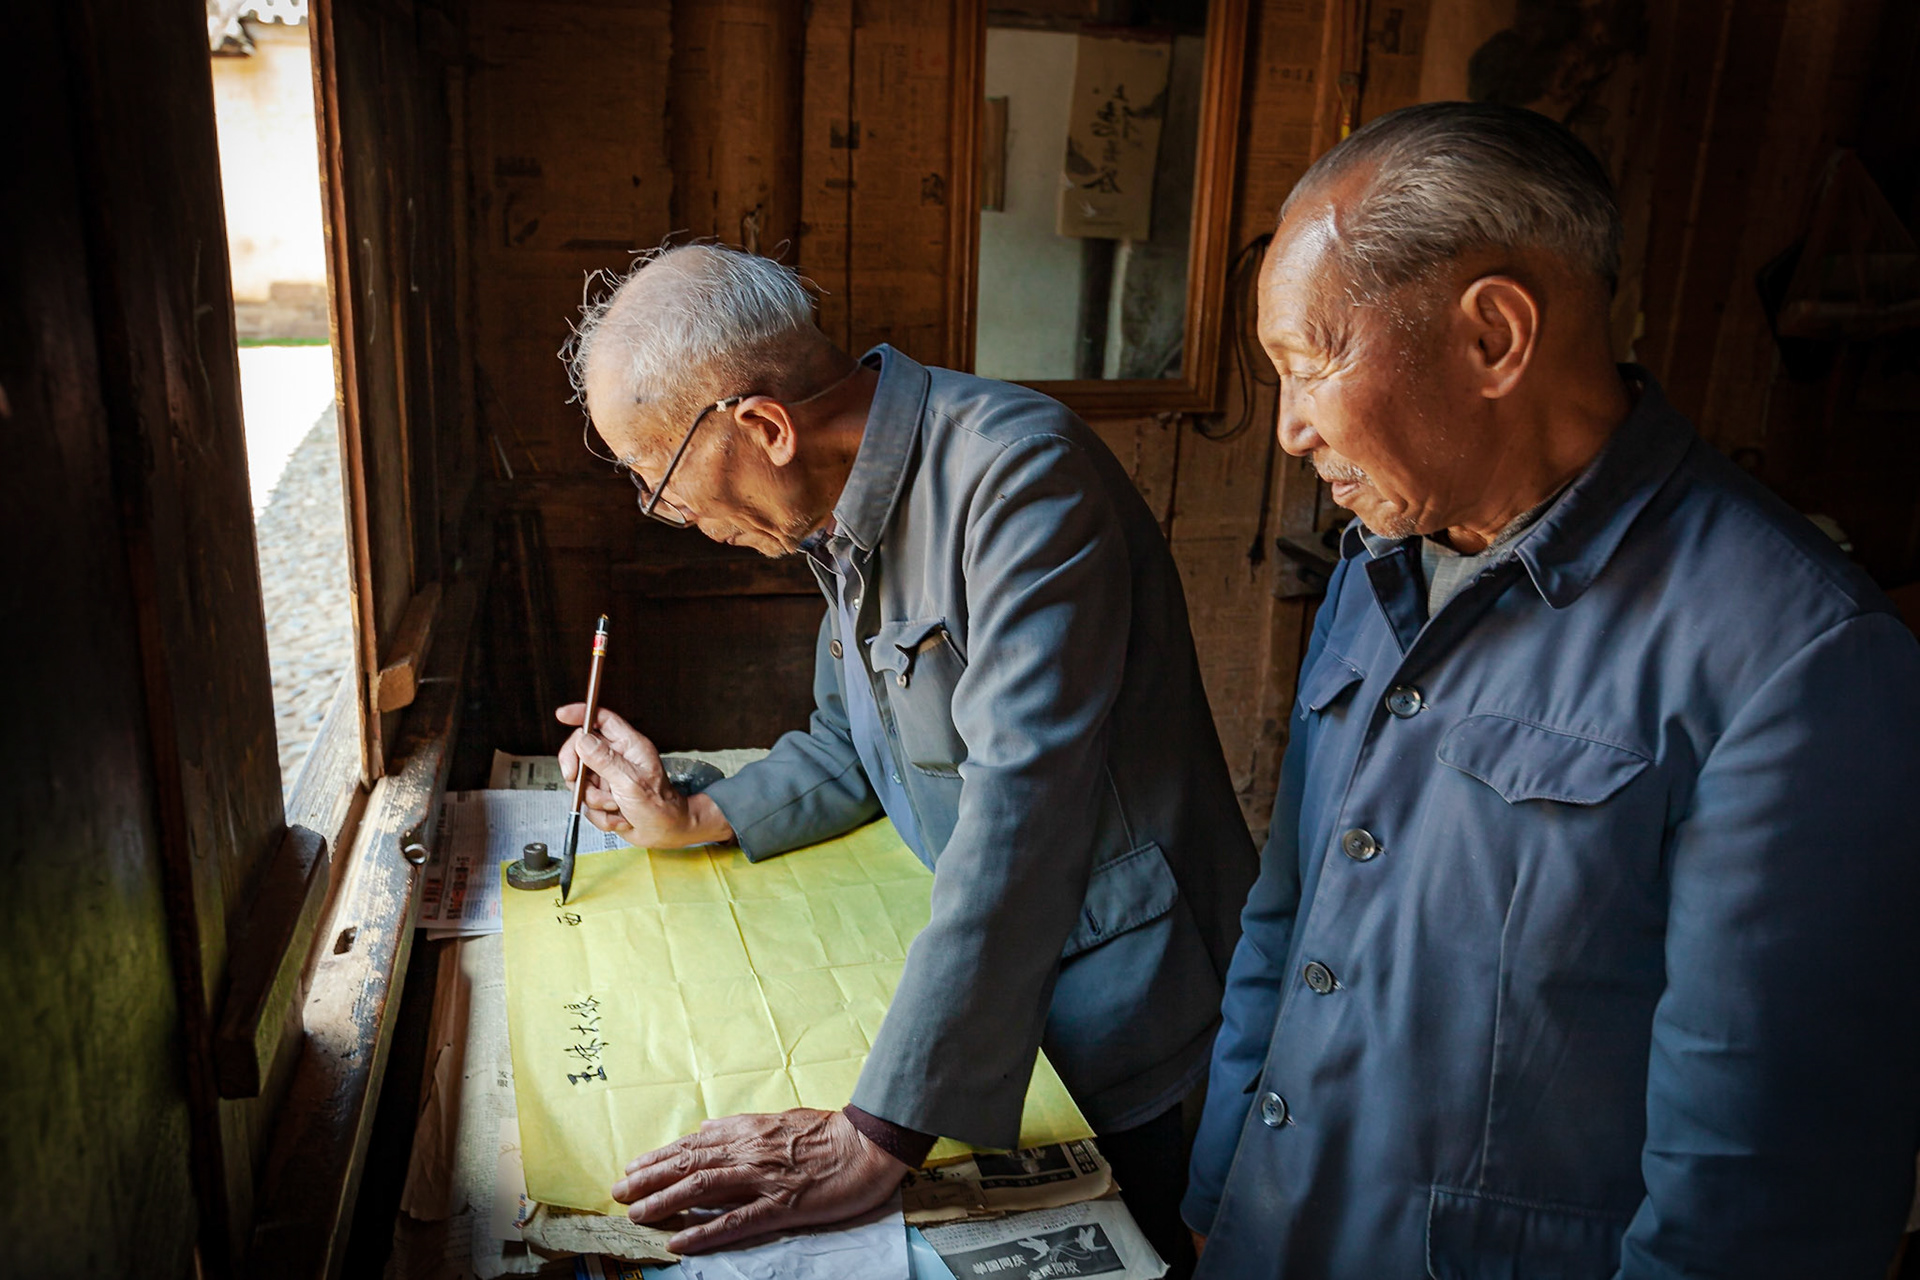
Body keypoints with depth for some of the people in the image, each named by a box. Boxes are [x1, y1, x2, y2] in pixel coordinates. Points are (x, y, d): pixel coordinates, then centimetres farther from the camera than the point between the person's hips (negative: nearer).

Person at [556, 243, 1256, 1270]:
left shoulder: (1018, 472, -28)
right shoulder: (844, 499, 2)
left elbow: (1020, 808, -36)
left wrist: (880, 1134, -37)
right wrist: (692, 819, 1)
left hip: (1111, 985, -7)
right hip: (985, 976, 8)